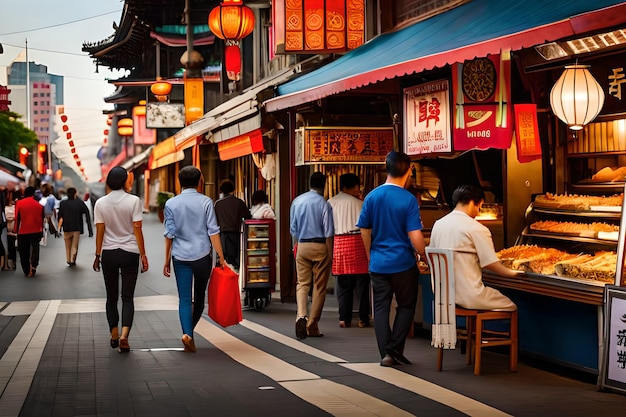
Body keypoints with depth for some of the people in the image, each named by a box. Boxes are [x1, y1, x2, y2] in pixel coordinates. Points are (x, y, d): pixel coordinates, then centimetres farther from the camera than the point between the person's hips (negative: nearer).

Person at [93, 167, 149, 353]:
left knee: (111, 297, 14)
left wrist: (98, 255, 7)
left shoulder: (101, 203, -2)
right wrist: (143, 255, -2)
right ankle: (124, 335, -15)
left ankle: (114, 336, 18)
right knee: (128, 297, 2)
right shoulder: (133, 201, -7)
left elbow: (100, 231, -1)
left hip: (108, 253, 2)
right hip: (129, 253, -2)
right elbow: (137, 230, -8)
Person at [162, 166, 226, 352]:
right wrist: (221, 258, -2)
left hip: (181, 257, 0)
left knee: (184, 299, -1)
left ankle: (187, 333, -19)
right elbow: (213, 232, -5)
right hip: (202, 256, 0)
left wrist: (167, 260, 9)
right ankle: (190, 330, 24)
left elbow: (169, 234, 1)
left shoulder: (171, 204, 1)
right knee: (199, 296, 16)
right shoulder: (206, 202, -2)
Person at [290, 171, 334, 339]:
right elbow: (328, 233, -9)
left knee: (302, 283, 7)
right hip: (320, 246, -3)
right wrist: (330, 255, -3)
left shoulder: (297, 201, 4)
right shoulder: (324, 204, -10)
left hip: (302, 246, 3)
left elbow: (293, 229, 11)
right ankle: (312, 326, 8)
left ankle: (301, 315, -19)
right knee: (319, 287, 5)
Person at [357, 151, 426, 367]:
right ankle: (395, 350, 7)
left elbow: (364, 231, 7)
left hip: (378, 264, 3)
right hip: (403, 263, -3)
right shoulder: (408, 199, -13)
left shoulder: (372, 197, -1)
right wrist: (423, 256, 1)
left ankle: (386, 353, 7)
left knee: (381, 308, 9)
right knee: (406, 306, 12)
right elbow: (415, 236, -15)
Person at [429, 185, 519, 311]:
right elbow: (491, 264, -11)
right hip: (469, 296, -8)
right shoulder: (477, 229, -13)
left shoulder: (438, 224, 6)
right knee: (511, 308, 9)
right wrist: (511, 273, 7)